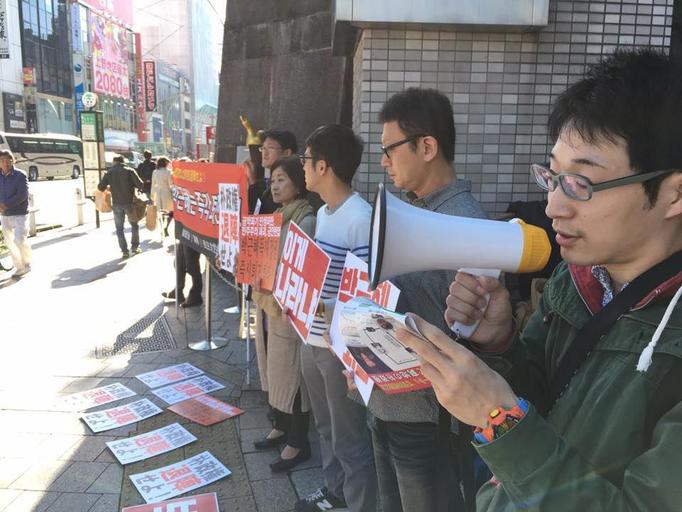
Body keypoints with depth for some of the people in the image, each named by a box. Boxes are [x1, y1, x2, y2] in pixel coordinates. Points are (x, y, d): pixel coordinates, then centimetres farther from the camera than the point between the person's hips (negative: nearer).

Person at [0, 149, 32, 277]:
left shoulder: (20, 175, -9)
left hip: (20, 214, -5)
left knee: (19, 240, -12)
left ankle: (27, 263, 13)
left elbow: (22, 195, -17)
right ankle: (19, 267, 20)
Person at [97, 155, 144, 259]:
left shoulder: (109, 173, 0)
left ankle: (124, 250, 5)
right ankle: (135, 246, 19)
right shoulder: (129, 171, -6)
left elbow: (101, 187, -1)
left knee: (119, 228, 10)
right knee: (134, 224, 18)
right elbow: (140, 184, -11)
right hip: (129, 202, -1)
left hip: (116, 204, 1)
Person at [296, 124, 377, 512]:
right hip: (312, 338, 9)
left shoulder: (362, 217, -20)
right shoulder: (323, 212, 10)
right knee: (326, 427, 26)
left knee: (350, 439, 8)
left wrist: (326, 308, -31)